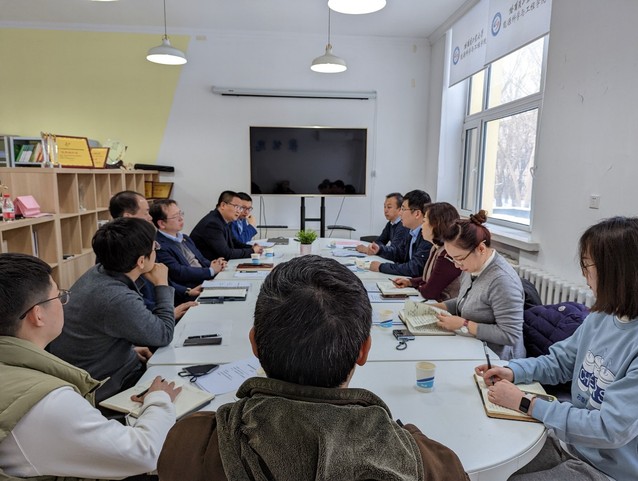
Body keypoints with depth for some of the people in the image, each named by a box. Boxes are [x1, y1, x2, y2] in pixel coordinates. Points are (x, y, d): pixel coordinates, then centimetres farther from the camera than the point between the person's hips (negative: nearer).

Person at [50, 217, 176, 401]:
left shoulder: (97, 272, -7)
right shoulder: (119, 300, -35)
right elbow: (164, 335, -18)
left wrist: (131, 348, 9)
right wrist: (162, 285, -11)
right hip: (102, 388, -8)